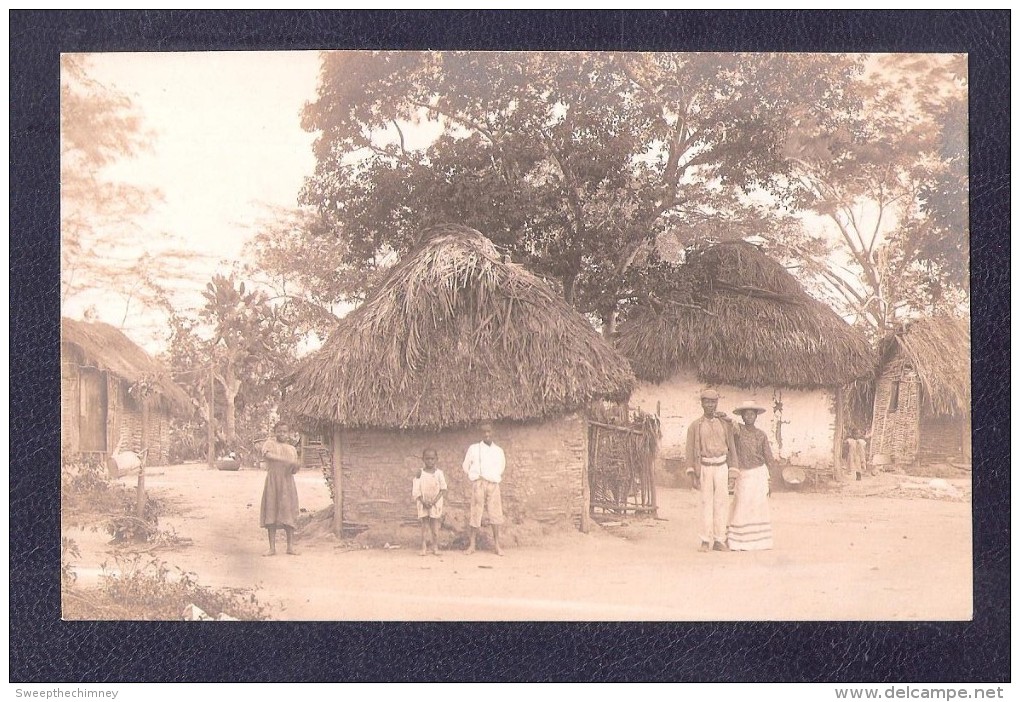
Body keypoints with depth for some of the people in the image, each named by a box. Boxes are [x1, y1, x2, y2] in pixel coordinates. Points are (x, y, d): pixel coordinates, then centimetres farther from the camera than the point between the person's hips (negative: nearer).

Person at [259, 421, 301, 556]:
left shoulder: (292, 449, 15)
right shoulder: (270, 443, 4)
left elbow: (293, 471, 14)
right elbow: (266, 454, -19)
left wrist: (296, 466, -10)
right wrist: (285, 460, -28)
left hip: (287, 483, 3)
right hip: (272, 481, -3)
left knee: (288, 513, 1)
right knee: (271, 514, -3)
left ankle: (290, 546, 6)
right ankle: (272, 548, 2)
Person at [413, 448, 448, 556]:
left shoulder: (439, 473, 0)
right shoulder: (420, 473, -2)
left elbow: (443, 489, -2)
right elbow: (416, 491, -4)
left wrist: (435, 500, -14)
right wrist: (423, 502, -16)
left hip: (436, 504, 0)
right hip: (423, 504, 0)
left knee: (435, 526, 1)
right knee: (424, 525, 1)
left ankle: (435, 547, 7)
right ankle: (424, 548, 0)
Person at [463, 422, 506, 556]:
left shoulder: (499, 451, 12)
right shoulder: (473, 448, 5)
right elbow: (466, 467, 10)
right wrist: (476, 476, 5)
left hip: (493, 485, 2)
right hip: (478, 483, -2)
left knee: (495, 514, -2)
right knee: (476, 513, -4)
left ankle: (497, 545, 1)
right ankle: (472, 544, 0)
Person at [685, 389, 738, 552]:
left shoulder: (725, 423, 7)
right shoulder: (695, 426, 1)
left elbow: (731, 448, 11)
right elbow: (690, 451, 1)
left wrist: (732, 473, 7)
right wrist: (693, 476, -6)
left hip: (721, 467, 2)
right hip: (704, 467, -2)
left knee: (721, 503, 1)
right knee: (706, 503, -1)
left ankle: (719, 540, 6)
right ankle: (706, 541, 4)